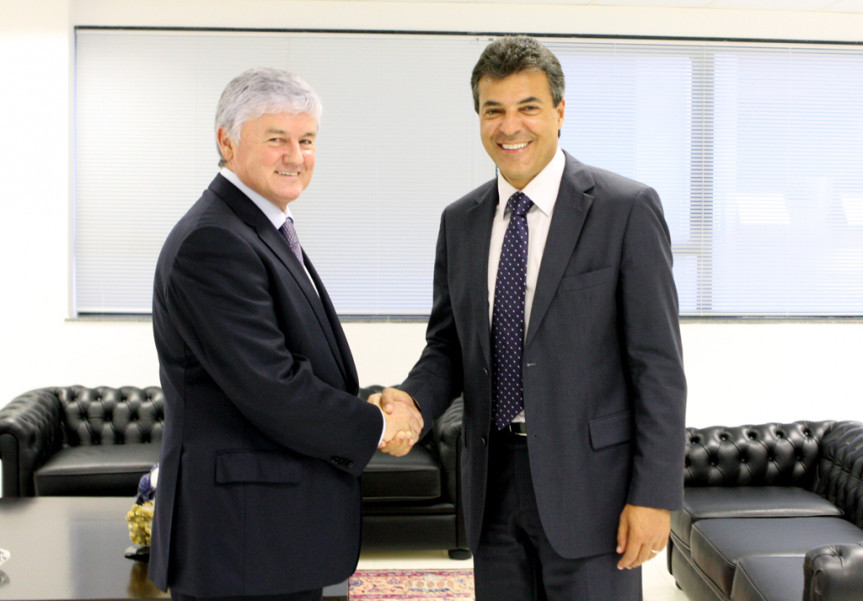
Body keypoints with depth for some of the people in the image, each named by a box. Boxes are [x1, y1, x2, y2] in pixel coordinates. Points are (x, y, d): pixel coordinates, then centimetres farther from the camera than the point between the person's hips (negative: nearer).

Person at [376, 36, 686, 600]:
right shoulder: (460, 221, 9)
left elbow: (658, 364, -9)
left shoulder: (627, 209, -7)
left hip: (589, 484, -4)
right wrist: (413, 400, -8)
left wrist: (653, 493, -13)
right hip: (494, 484, 5)